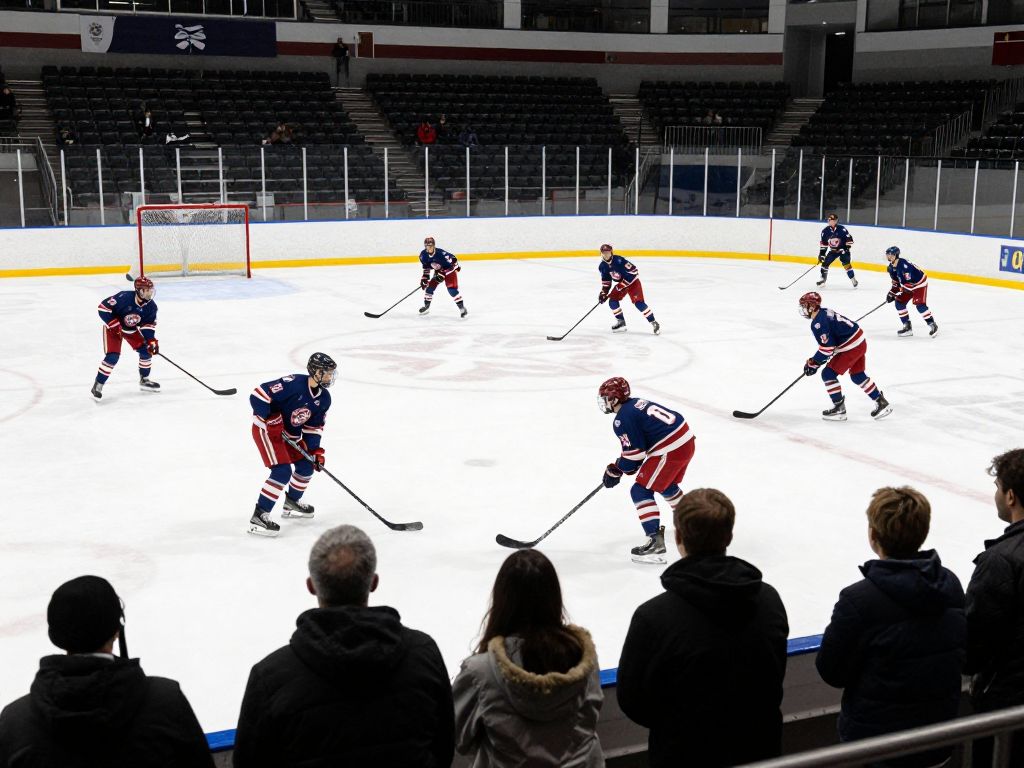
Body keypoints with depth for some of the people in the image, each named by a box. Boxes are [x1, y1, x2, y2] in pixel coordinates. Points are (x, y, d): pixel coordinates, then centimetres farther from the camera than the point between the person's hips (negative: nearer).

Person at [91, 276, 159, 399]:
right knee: (112, 356, -18)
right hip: (113, 327, -6)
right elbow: (103, 307, -28)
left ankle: (144, 380, 20)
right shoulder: (124, 297, -33)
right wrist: (114, 324, -30)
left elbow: (148, 325, -6)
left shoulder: (151, 306, -16)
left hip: (132, 329, 6)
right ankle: (98, 385, -6)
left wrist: (152, 341, -19)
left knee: (146, 350, -1)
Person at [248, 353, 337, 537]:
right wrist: (271, 419, -27)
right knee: (282, 471, -19)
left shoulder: (324, 399, -2)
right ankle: (258, 516, -15)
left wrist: (315, 450, -1)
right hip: (266, 429, -9)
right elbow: (258, 395, -27)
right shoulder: (293, 383, -28)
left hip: (290, 434, 9)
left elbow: (314, 426, 8)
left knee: (306, 465, 13)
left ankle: (291, 503, 38)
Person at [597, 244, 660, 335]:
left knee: (638, 302, -19)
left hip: (632, 281, -7)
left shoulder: (619, 261, -29)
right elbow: (606, 280, 9)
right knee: (612, 301, -4)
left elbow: (633, 271, -30)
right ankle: (621, 322, 11)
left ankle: (653, 323, -14)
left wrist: (623, 284, -28)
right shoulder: (602, 266, -5)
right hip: (621, 283, 7)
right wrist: (604, 292, -2)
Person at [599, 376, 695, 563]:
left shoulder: (622, 419, -13)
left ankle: (655, 541, -15)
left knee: (641, 491, -5)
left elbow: (634, 452, -12)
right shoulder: (637, 403, 15)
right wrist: (621, 465, 20)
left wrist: (615, 470, 1)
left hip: (670, 451, -10)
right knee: (666, 485, 33)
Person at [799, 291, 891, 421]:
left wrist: (813, 363, -10)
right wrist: (815, 361, 19)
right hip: (860, 341, 10)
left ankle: (839, 409, 4)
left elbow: (827, 348, -21)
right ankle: (881, 402, 31)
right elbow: (829, 341, 21)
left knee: (828, 374, -2)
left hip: (851, 348, -10)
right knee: (858, 375, 23)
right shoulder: (825, 312, 12)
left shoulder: (817, 323, -19)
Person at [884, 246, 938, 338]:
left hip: (919, 283, -9)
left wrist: (901, 290, -34)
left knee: (919, 304, -20)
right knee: (899, 303, 1)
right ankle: (907, 327, 9)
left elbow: (909, 280, -34)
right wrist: (891, 293, 1)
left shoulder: (903, 264, -32)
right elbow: (895, 282, 10)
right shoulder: (891, 268, -2)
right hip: (908, 286, 9)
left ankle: (932, 325, -6)